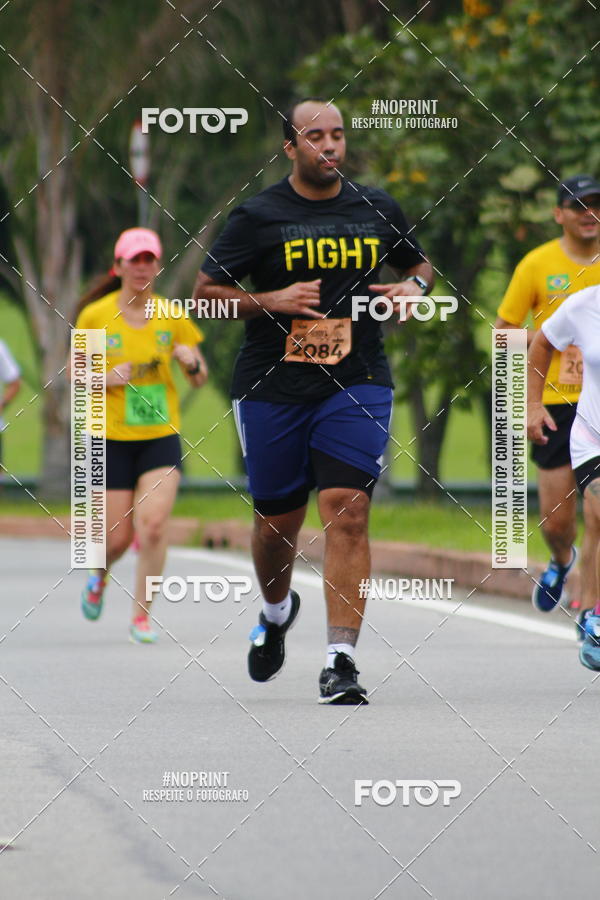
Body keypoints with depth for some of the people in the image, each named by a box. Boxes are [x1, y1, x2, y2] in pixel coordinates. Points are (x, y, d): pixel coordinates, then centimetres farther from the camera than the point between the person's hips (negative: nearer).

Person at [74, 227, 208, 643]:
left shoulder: (173, 317, 1)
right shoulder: (95, 316, -3)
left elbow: (201, 380, 8)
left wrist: (192, 362, -15)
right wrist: (107, 378, -15)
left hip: (162, 436, 1)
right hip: (113, 437, -1)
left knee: (154, 523, -17)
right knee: (118, 536, 1)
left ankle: (142, 615, -5)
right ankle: (100, 573, 37)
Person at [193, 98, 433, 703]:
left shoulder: (377, 210, 8)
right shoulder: (258, 216, -1)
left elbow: (419, 263, 25)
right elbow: (205, 290, 2)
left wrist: (415, 287, 2)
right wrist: (271, 302, -13)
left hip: (356, 385, 0)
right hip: (271, 386, 0)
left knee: (347, 511, -15)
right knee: (276, 521, 9)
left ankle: (340, 659, -17)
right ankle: (276, 611, 43)